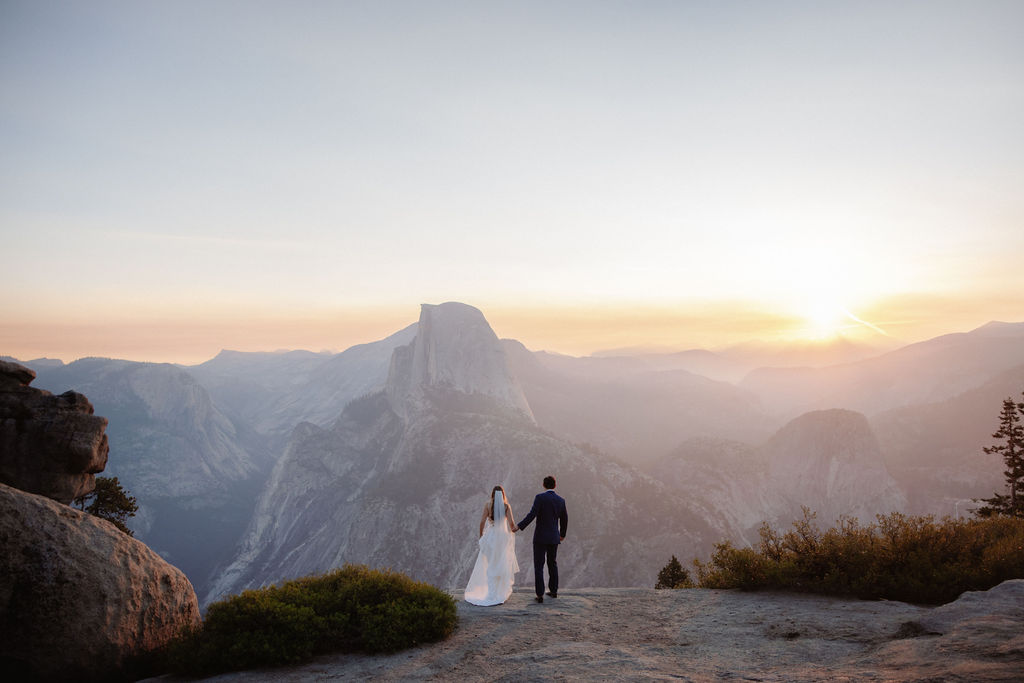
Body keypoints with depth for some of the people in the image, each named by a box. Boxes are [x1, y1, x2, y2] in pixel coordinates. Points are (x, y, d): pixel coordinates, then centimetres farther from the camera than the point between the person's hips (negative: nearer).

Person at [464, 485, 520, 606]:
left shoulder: (488, 505, -3)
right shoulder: (506, 506, -4)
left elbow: (482, 522, -7)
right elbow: (511, 523, -10)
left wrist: (481, 536, 4)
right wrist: (513, 529, 12)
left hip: (490, 537, 0)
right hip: (503, 537, 0)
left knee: (490, 566, 9)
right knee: (502, 566, 10)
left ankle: (491, 592, 7)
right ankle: (501, 593, 10)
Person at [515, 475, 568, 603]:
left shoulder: (540, 497, -11)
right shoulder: (561, 500, 4)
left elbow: (532, 514, -20)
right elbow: (564, 519, 13)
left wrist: (519, 526, -15)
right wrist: (563, 534, 28)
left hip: (540, 537, -5)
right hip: (554, 537, 5)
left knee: (539, 566, 1)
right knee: (553, 564, 21)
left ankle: (540, 595, -3)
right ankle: (553, 590, 29)